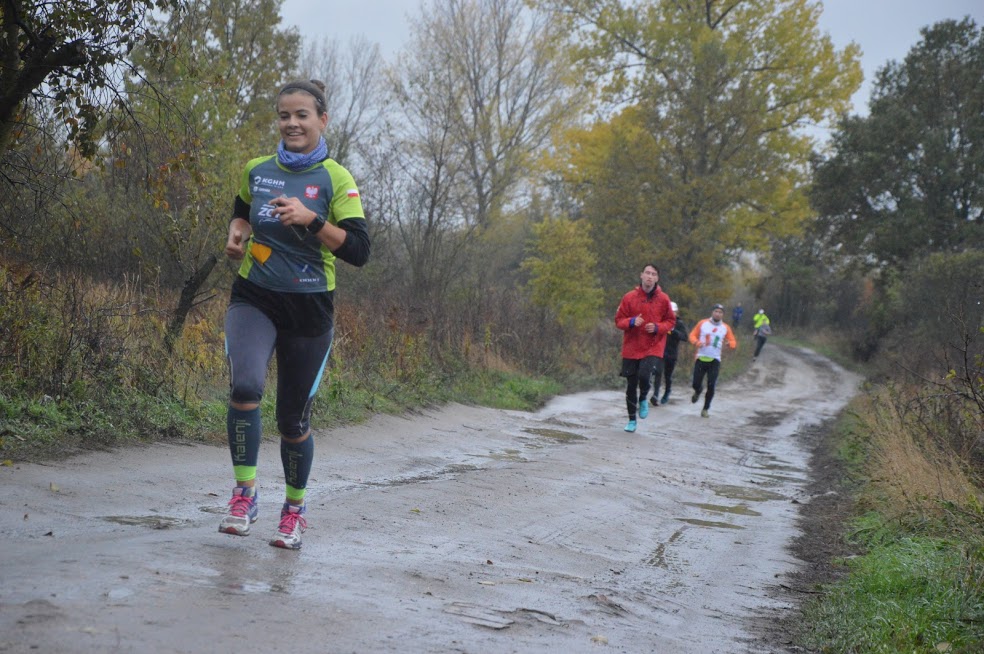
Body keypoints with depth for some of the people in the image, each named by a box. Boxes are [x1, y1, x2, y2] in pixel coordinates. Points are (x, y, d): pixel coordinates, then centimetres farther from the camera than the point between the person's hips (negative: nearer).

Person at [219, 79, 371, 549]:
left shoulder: (336, 179, -5)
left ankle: (294, 510, 28)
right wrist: (237, 234, 5)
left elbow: (358, 250, -12)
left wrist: (311, 219, -25)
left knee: (293, 419, 5)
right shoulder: (256, 171, 6)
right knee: (245, 385, -27)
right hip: (254, 299, 2)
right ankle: (244, 493, -13)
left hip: (309, 310, -2)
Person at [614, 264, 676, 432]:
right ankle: (632, 419, 23)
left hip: (653, 348, -1)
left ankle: (643, 400, 9)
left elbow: (670, 322, 8)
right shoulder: (629, 297, -2)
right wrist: (632, 322, -17)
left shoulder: (663, 299, -1)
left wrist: (657, 328, -11)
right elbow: (619, 320, 3)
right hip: (631, 348, 1)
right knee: (631, 385, 6)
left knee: (644, 375, -25)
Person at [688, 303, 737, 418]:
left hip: (714, 361, 0)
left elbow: (733, 342, 10)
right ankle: (698, 391, 34)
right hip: (701, 358, 0)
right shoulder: (702, 323, 3)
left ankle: (706, 408, 9)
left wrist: (730, 343, -15)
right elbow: (693, 335, 9)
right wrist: (696, 342, -13)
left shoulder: (725, 328, 5)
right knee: (696, 384, -5)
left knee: (711, 386, -9)